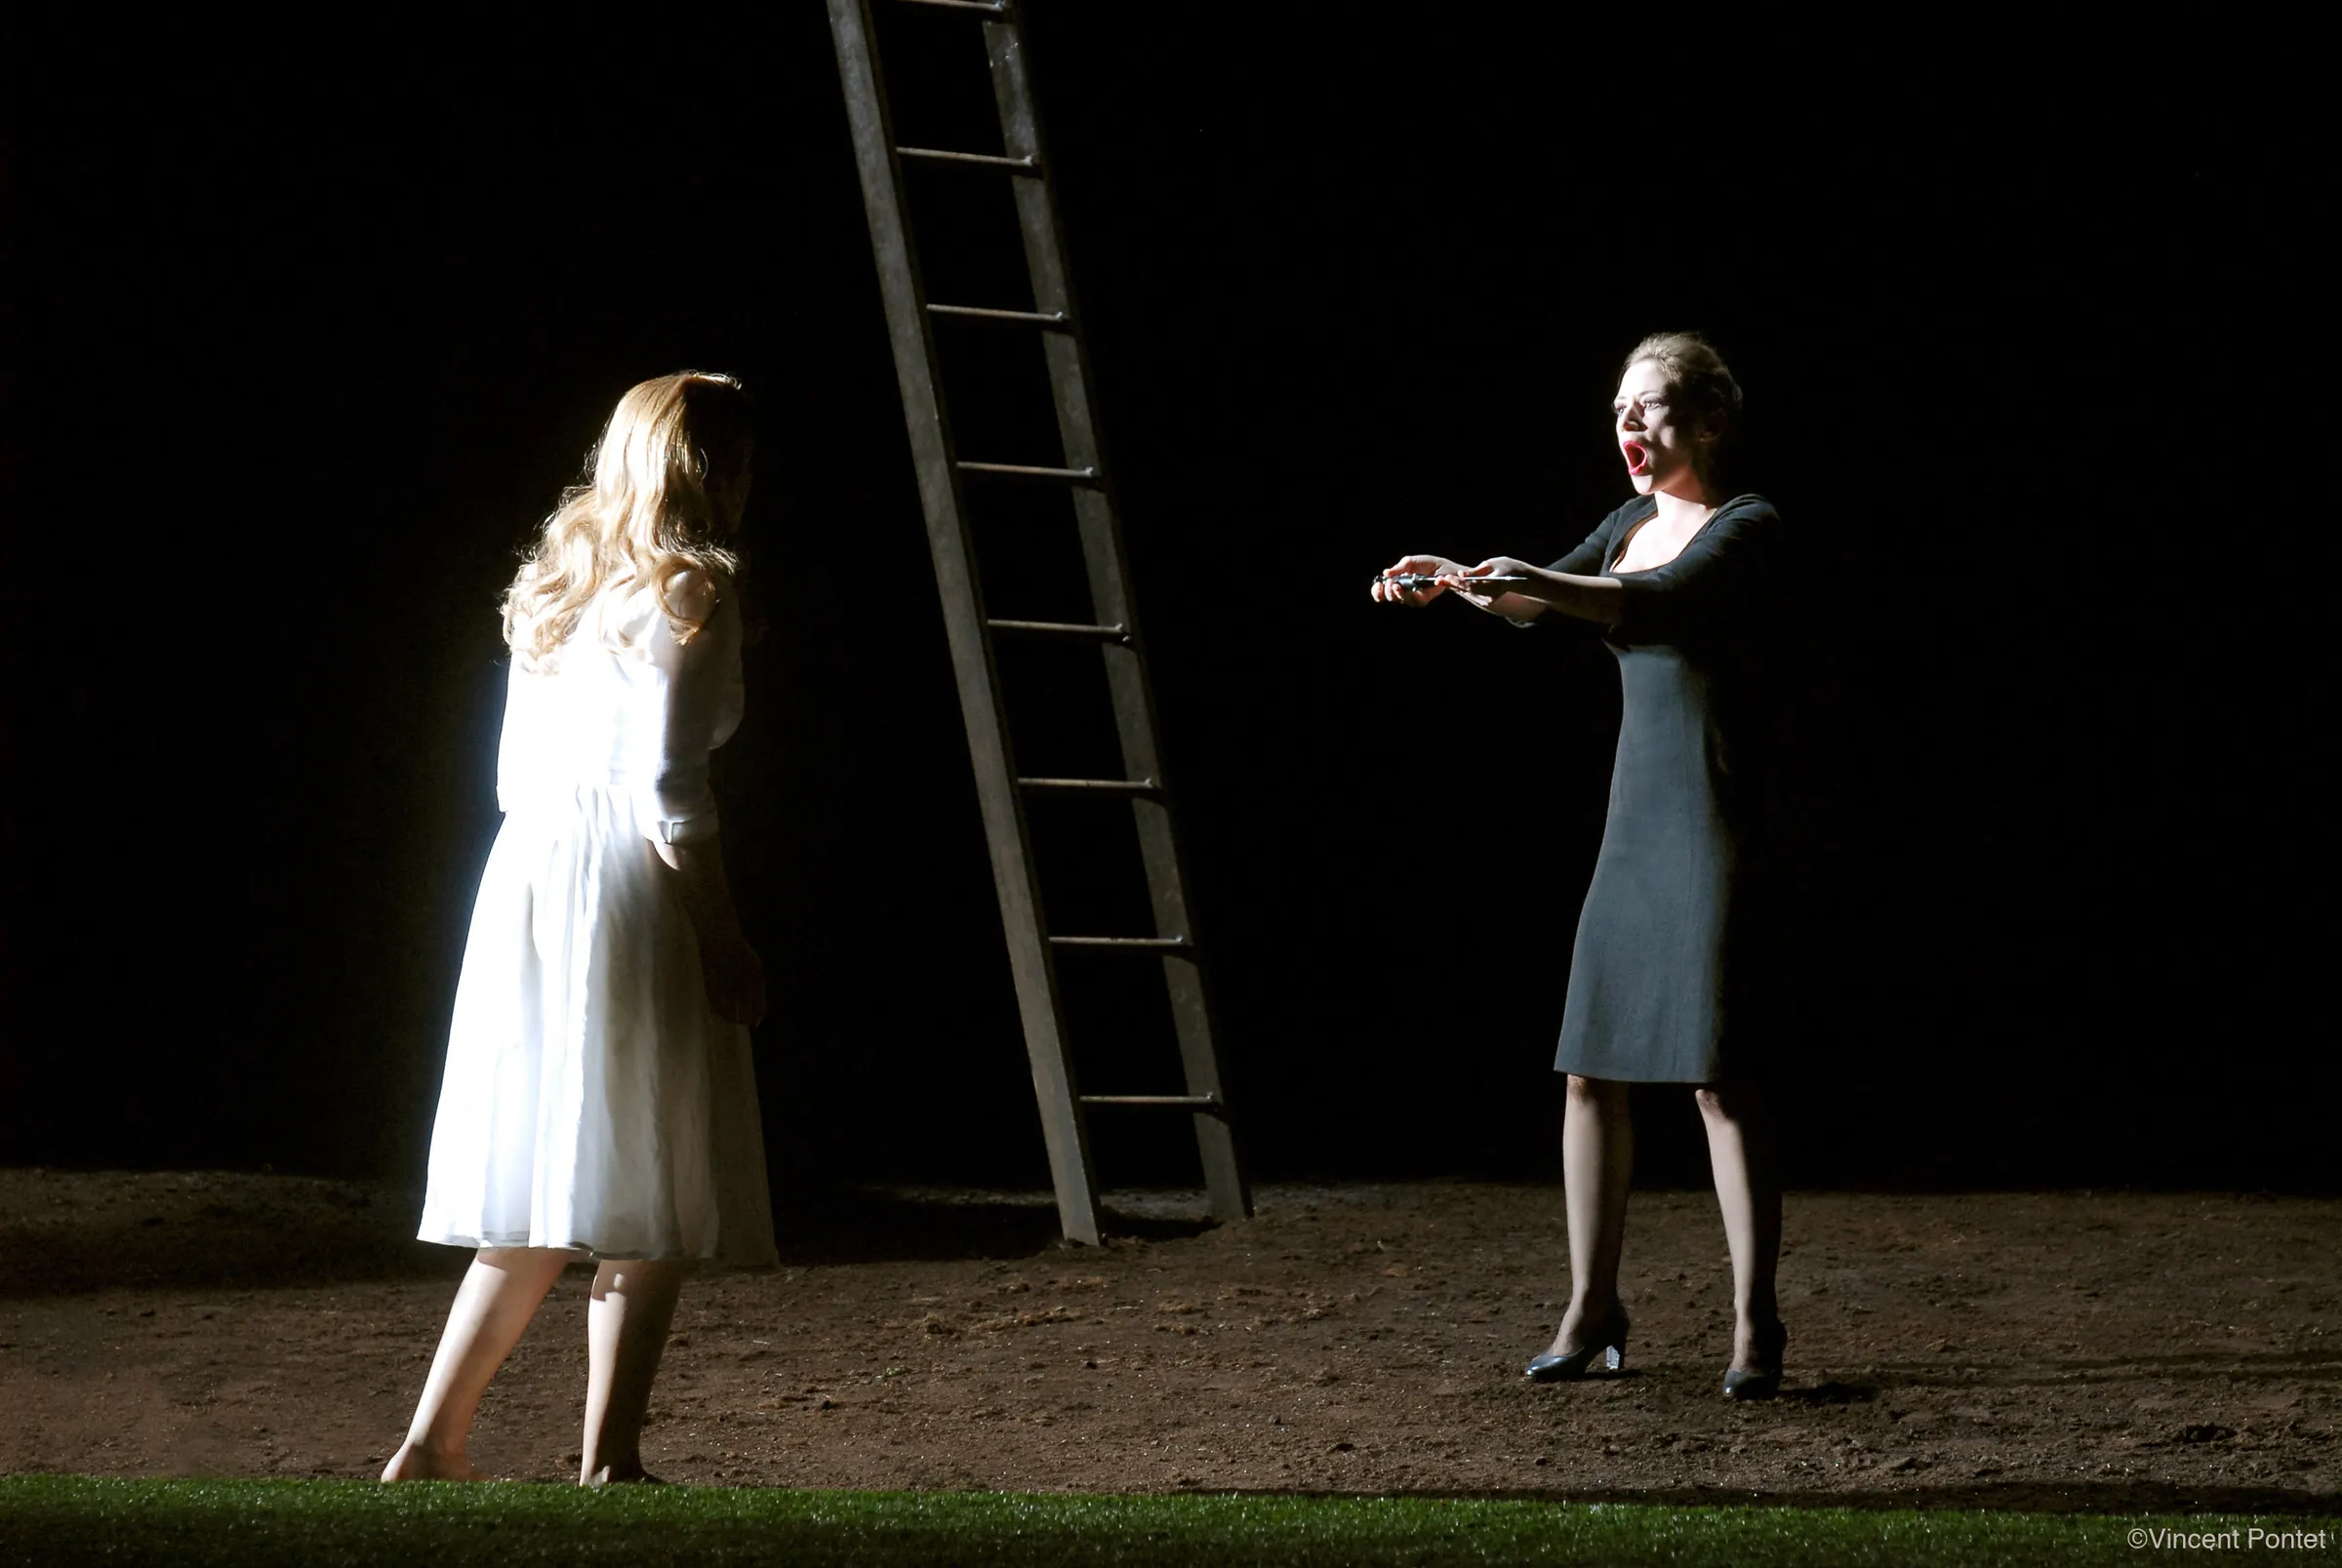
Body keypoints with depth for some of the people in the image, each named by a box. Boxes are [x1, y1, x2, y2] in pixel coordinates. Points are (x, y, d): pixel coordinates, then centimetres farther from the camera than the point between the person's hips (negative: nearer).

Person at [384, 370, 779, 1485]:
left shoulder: (560, 585, 16)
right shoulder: (688, 592, -7)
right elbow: (669, 789, -15)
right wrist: (724, 943, -10)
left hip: (526, 882, 8)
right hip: (628, 899, -8)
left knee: (542, 1204, 13)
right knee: (654, 1212, -2)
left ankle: (432, 1443, 12)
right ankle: (608, 1463, -3)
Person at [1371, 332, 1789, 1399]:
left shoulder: (1745, 530, -9)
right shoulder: (1630, 526, 15)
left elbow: (1660, 601, -25)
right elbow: (1546, 600, 15)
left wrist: (1532, 583, -40)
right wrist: (1455, 582, -6)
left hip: (1713, 826, -7)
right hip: (1632, 828, 8)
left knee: (1723, 1076, -11)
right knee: (1591, 1070, 5)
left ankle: (1754, 1323, -7)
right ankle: (1592, 1310, 14)